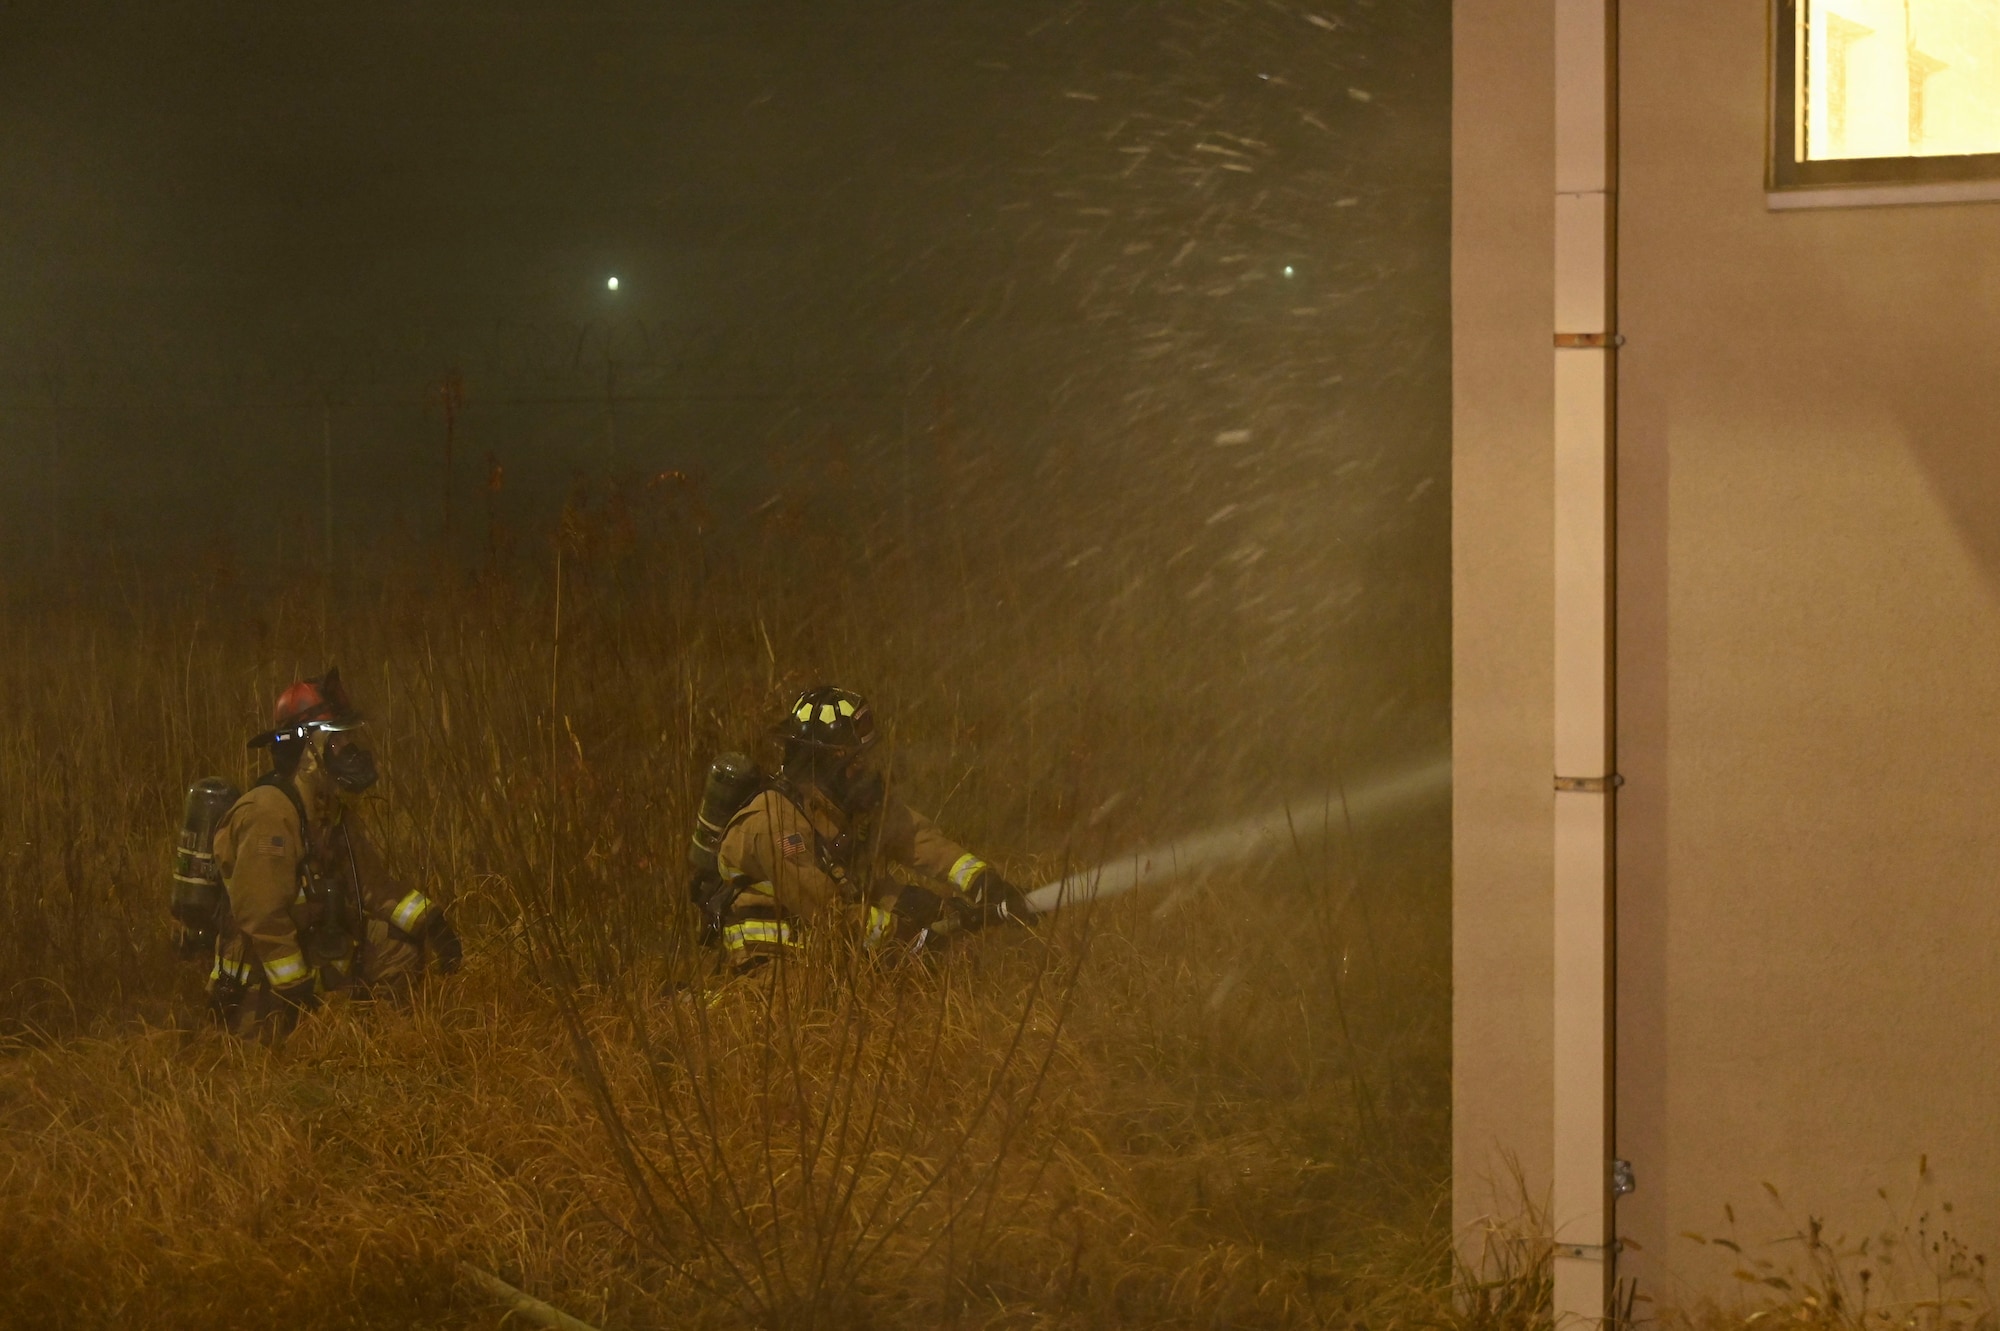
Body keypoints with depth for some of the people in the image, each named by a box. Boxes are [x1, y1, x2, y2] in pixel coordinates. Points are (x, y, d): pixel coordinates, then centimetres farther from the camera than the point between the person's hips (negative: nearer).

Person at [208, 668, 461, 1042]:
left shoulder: (334, 814, 11)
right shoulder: (269, 814, -21)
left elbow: (376, 885, 15)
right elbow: (261, 917, -26)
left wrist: (431, 922, 0)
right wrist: (298, 993, -24)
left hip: (323, 964, 9)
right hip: (264, 988, -9)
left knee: (409, 943, 3)